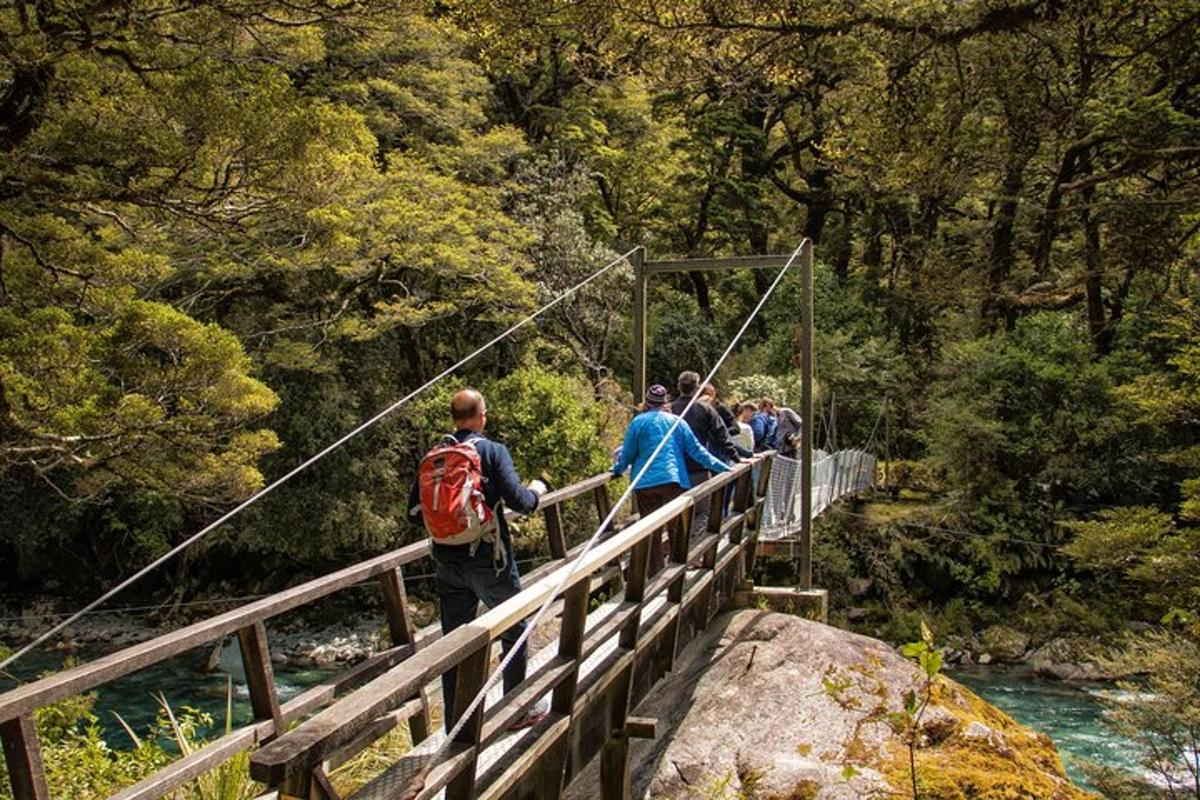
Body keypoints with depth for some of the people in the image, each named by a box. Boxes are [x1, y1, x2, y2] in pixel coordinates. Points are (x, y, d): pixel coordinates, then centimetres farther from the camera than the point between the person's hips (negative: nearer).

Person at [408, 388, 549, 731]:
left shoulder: (432, 457, 3)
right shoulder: (493, 451, -10)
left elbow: (415, 512, 4)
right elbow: (517, 500, -17)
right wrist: (536, 490, 4)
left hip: (448, 564, 4)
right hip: (490, 562, -4)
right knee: (515, 633, 15)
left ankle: (455, 725, 20)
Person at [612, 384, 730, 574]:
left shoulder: (638, 422, 3)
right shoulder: (676, 421, 8)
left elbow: (627, 453, 6)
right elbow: (696, 450, 6)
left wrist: (617, 469, 26)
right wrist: (723, 468, 11)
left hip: (645, 483, 0)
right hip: (674, 480, 1)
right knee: (678, 529, 8)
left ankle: (655, 573, 11)